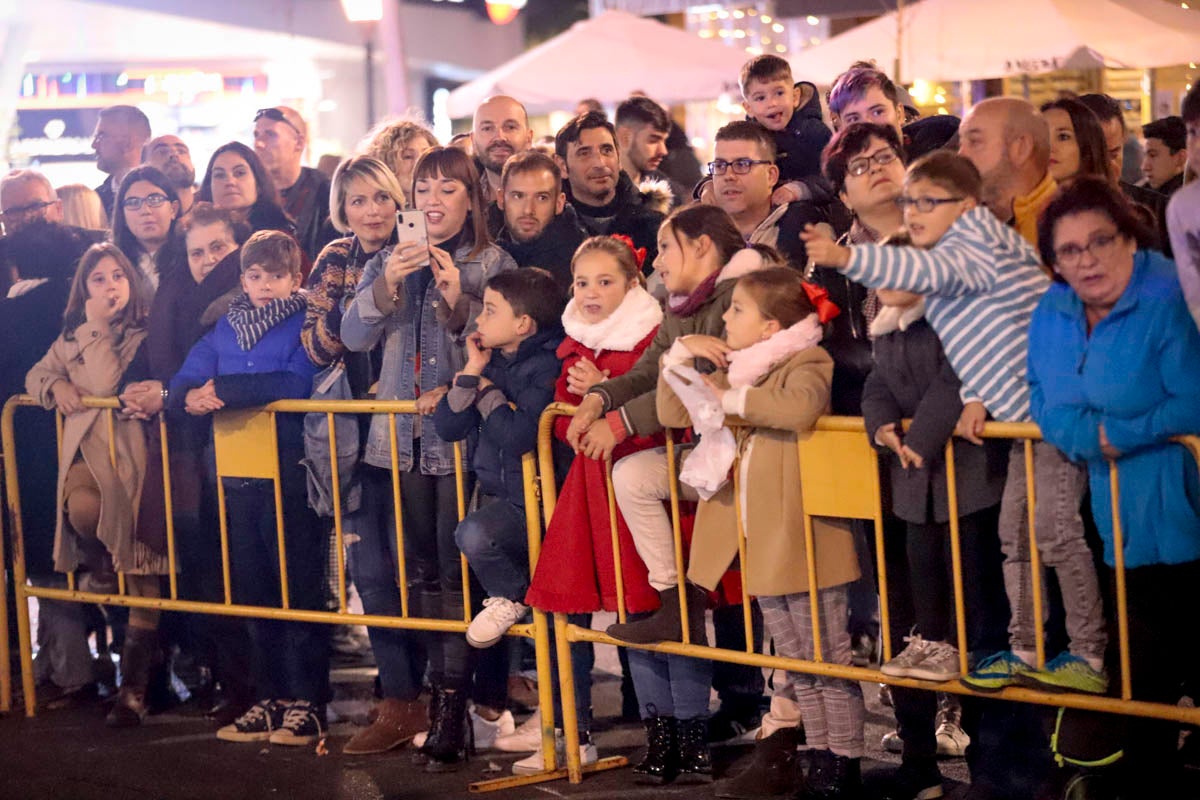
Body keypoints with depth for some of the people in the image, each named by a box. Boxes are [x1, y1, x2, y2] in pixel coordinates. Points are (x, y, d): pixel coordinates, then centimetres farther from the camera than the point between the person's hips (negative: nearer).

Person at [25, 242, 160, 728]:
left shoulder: (145, 333, -1)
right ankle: (100, 566, 7)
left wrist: (97, 329, -10)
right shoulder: (72, 336, 16)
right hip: (88, 446, 3)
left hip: (131, 450, -3)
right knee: (82, 507, -32)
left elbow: (108, 386, -10)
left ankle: (134, 686, -1)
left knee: (142, 565, -6)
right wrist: (57, 386, -1)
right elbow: (36, 375, 18)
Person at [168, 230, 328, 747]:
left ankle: (306, 704, 3)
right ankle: (270, 699, 20)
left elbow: (296, 384, -18)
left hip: (290, 471, -6)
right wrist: (190, 398, -17)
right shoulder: (225, 329, 14)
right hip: (238, 472, 6)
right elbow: (183, 385, 7)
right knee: (252, 590, 11)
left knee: (300, 589, -2)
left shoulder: (305, 325, -2)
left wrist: (221, 389, -17)